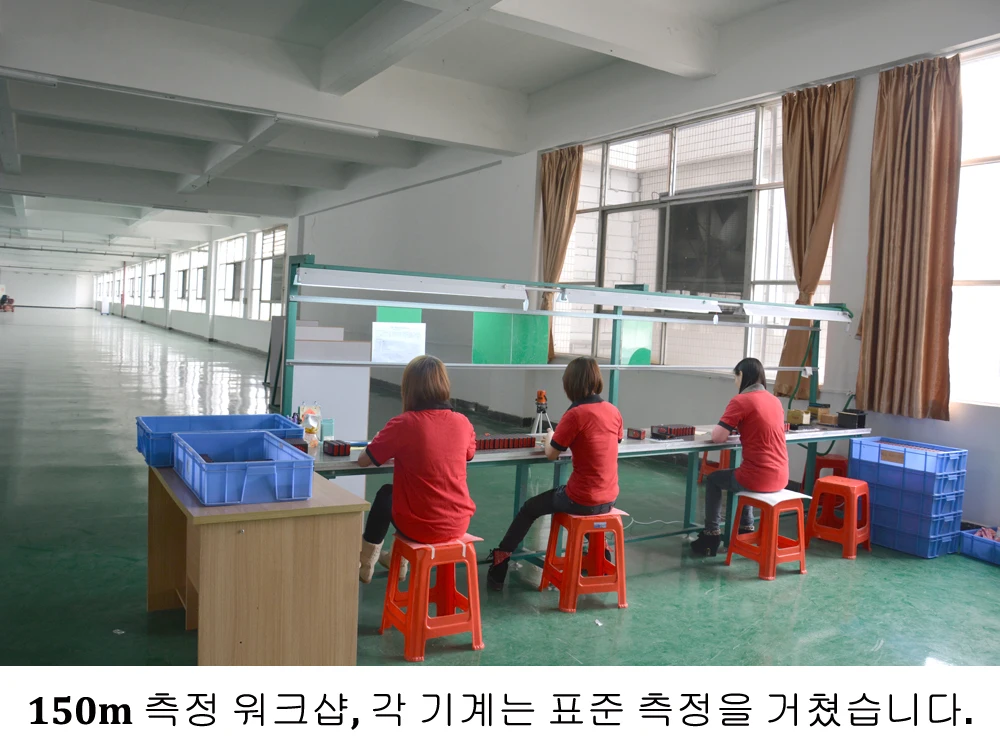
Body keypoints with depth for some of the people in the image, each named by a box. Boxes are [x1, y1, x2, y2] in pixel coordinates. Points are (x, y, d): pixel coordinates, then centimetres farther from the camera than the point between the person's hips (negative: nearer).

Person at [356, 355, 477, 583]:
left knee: (385, 494, 28)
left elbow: (363, 461, -5)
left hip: (421, 528, -4)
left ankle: (365, 565, 42)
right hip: (458, 524, 4)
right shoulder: (463, 423, -4)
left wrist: (391, 450, 16)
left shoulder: (403, 424, -16)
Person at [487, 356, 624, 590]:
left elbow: (551, 454, -6)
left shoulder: (575, 414, -17)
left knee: (529, 509, 17)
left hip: (583, 500, -6)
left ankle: (500, 560, 26)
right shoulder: (614, 412, 0)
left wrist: (550, 437, 14)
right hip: (609, 498, 6)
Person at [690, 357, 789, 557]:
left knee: (713, 479, 21)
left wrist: (729, 429, 9)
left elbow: (717, 437, -12)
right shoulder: (775, 401, 10)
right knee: (741, 476, 37)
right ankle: (746, 529, 39)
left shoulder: (741, 400, -12)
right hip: (780, 477, 7)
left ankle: (711, 536, 23)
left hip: (758, 477, -7)